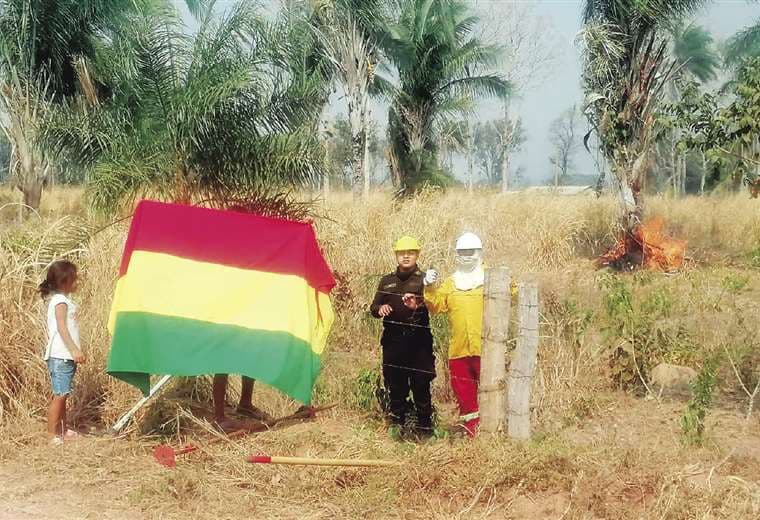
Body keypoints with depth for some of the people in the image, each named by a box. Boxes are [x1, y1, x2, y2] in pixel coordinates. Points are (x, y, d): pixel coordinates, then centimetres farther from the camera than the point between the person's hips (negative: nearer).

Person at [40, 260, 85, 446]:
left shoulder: (63, 300, 18)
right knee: (59, 395, -9)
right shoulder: (60, 301, -12)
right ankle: (53, 436, -8)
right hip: (60, 356, -10)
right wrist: (75, 349, -28)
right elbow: (61, 327, -21)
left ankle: (63, 431, 24)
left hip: (65, 356, 10)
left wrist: (75, 350, 22)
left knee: (62, 395, 16)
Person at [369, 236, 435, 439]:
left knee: (421, 385, -5)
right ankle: (397, 424, 17)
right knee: (395, 385, 7)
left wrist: (418, 305, -30)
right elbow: (374, 308, 17)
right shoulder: (387, 281, 16)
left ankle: (424, 426, 2)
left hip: (419, 340, -3)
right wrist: (380, 309, -7)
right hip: (393, 340, 3)